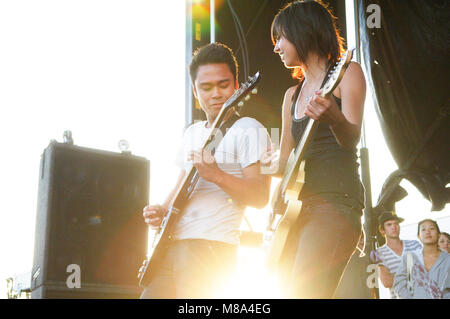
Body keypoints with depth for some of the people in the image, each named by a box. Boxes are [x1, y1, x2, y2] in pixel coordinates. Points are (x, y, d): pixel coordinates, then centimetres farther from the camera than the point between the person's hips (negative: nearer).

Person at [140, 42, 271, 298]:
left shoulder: (248, 130, -3)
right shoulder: (192, 133, 21)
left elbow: (260, 197, -12)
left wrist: (215, 174, -25)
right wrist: (161, 210, 8)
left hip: (211, 246, -7)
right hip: (171, 242, 8)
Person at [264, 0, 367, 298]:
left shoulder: (347, 72, 3)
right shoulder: (292, 94, 22)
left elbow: (352, 138, -13)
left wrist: (335, 119, -35)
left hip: (337, 199, -7)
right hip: (299, 206, 8)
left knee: (305, 292, -21)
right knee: (283, 289, 0)